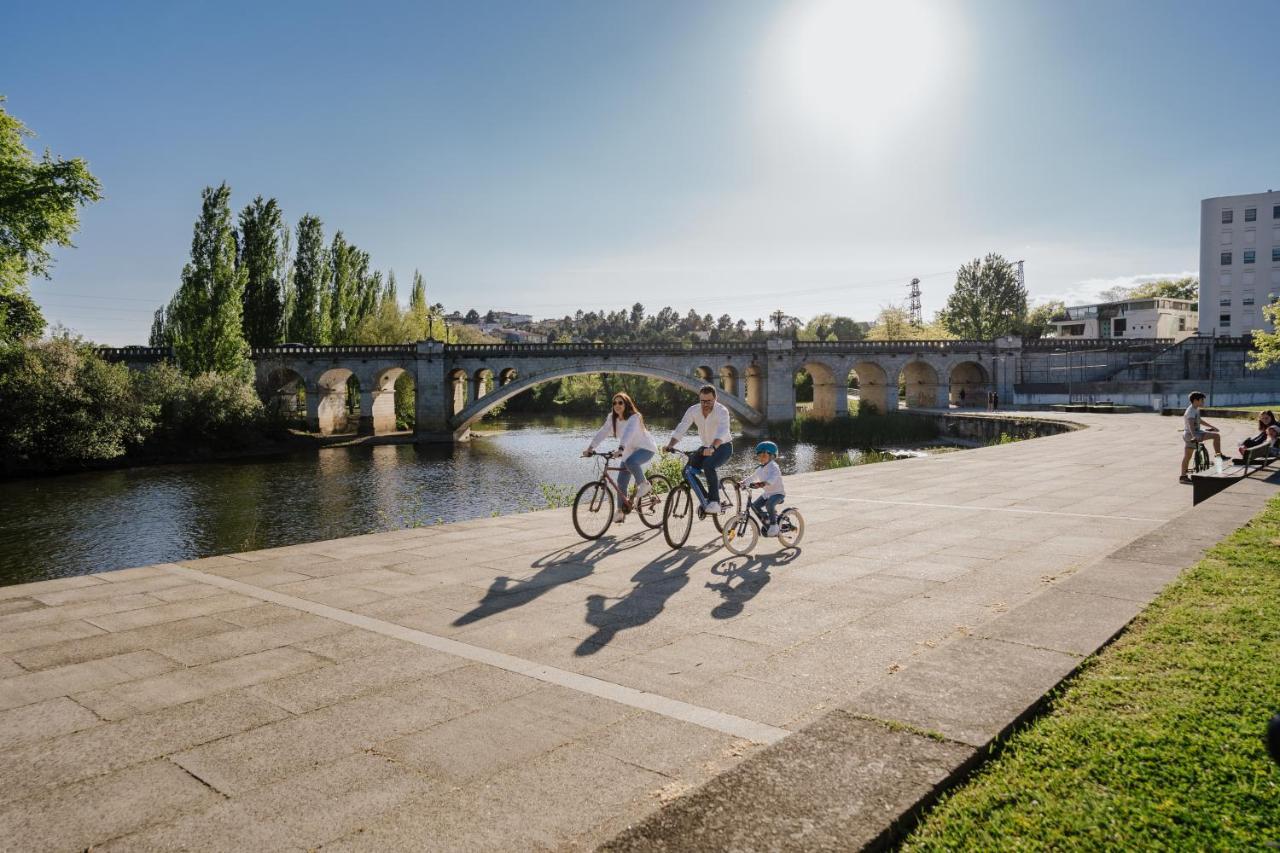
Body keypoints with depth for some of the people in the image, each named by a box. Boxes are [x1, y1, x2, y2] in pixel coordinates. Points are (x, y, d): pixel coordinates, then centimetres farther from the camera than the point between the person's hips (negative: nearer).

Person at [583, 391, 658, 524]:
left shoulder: (634, 417, -24)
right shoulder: (612, 419, -4)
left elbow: (629, 433, -40)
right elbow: (602, 433, -13)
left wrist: (620, 449, -55)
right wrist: (590, 447, -27)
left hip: (645, 448, -7)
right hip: (629, 451, 7)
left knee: (631, 461, -38)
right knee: (621, 482, 1)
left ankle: (643, 484, -14)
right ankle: (621, 511, 12)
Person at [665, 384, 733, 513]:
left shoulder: (722, 411, -24)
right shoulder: (693, 410, -9)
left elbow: (723, 431, -40)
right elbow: (681, 428, -14)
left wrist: (712, 447, -57)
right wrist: (670, 445, -30)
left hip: (723, 447, -6)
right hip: (706, 447, 6)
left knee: (708, 465, -32)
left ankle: (715, 502, -25)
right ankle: (705, 498, 6)